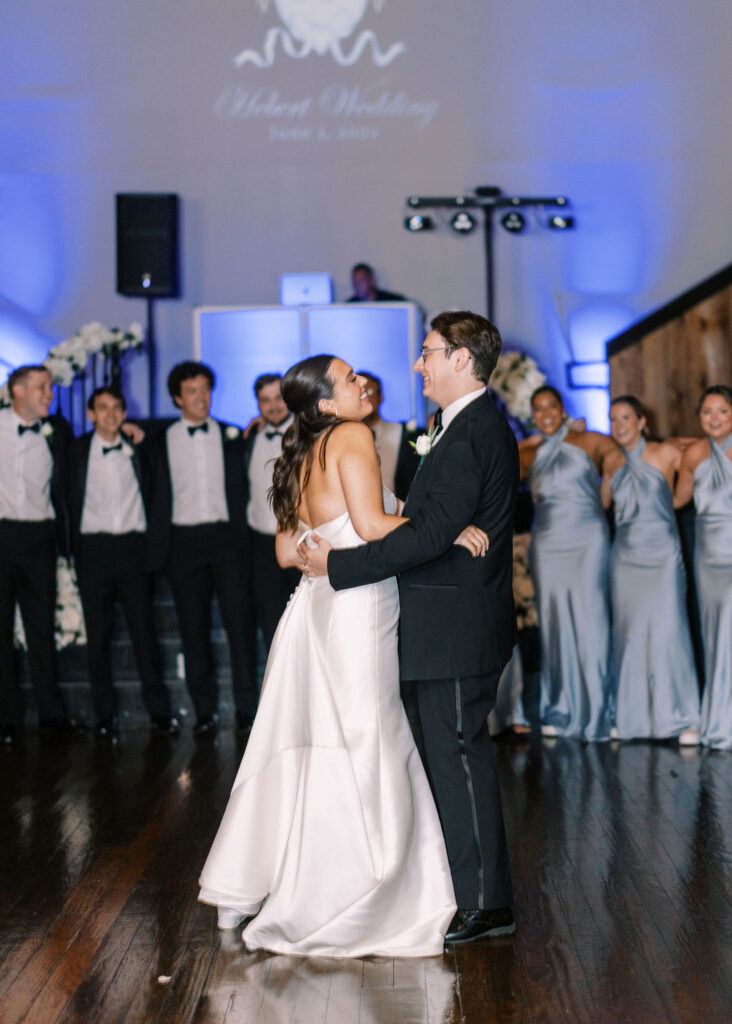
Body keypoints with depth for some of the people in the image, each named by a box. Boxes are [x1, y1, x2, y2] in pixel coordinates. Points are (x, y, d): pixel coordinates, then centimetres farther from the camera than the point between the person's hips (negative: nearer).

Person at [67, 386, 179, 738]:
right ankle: (105, 713, 10)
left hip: (132, 546, 0)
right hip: (94, 547, 0)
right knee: (97, 633, 2)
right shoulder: (77, 450, 6)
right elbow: (71, 500, 6)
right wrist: (73, 548, 0)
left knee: (144, 629, -1)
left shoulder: (137, 449, 9)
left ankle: (159, 709, 5)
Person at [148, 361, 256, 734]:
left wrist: (242, 537, 2)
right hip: (184, 540, 1)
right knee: (194, 629, 3)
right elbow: (158, 497, 9)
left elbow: (240, 490, 10)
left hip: (225, 537, 0)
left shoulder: (231, 436, 10)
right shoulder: (162, 441, 9)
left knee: (238, 620, -6)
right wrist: (157, 548, 3)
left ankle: (247, 707, -2)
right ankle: (205, 711, 11)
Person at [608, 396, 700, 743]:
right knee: (629, 633, 3)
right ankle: (632, 718, 11)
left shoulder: (665, 453, -1)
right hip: (626, 555, 4)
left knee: (666, 631, -11)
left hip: (661, 552, -4)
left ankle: (684, 719, -6)